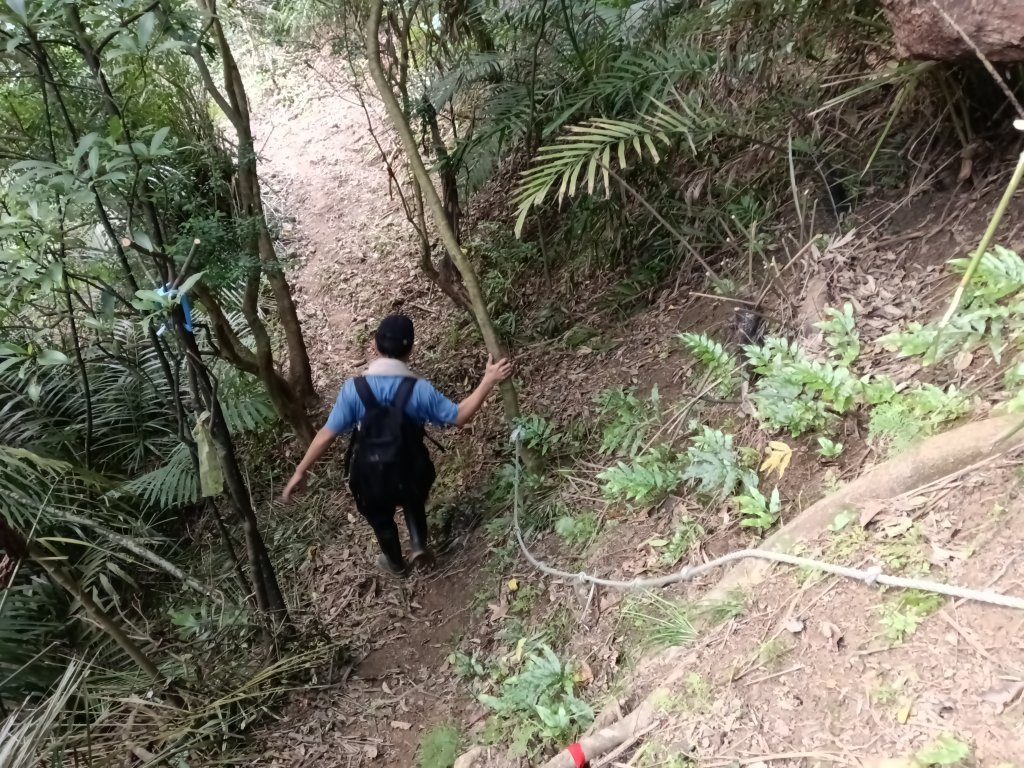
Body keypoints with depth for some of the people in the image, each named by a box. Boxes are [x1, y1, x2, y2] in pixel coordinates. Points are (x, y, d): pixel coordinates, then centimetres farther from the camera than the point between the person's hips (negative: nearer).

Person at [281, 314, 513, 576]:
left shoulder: (354, 388, -21)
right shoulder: (419, 389, -22)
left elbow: (328, 434, -17)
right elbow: (459, 417, -13)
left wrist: (301, 471, -7)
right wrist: (488, 381, -9)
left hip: (370, 474, 0)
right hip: (409, 471, 0)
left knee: (380, 517, 30)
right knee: (414, 503, 37)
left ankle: (395, 563, 52)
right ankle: (419, 545, 26)